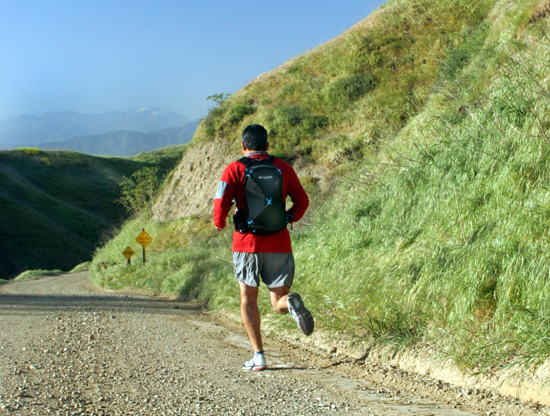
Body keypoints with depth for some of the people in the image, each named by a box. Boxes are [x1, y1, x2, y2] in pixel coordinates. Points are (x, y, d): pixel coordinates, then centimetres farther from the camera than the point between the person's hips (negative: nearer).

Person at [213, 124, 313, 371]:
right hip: (279, 243, 2)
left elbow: (221, 202, -11)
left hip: (247, 242, -2)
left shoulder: (234, 169, 0)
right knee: (279, 302, 10)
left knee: (248, 300, 11)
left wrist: (219, 223, 10)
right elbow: (302, 200, 8)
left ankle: (258, 356, 2)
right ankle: (292, 303, -27)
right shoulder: (283, 168, 8)